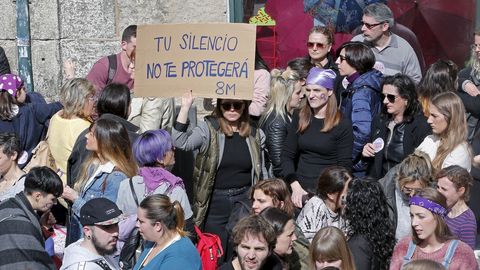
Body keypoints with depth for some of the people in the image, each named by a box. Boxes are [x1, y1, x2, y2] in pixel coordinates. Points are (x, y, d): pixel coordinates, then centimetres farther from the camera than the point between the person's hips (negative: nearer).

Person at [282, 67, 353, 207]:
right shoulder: (299, 119, 9)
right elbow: (287, 156, 7)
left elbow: (344, 166, -5)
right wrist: (295, 186, -6)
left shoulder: (343, 125, -4)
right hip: (299, 192, 3)